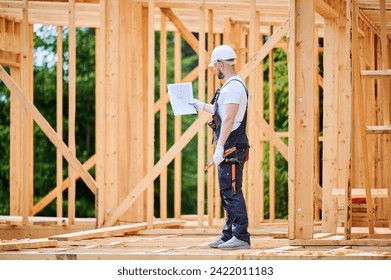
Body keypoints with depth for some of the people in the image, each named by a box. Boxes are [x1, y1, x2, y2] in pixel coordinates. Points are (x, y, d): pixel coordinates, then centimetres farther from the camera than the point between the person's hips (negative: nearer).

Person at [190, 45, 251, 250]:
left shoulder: (234, 86, -14)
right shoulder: (230, 86, 19)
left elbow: (229, 119, -22)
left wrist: (220, 147, -25)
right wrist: (202, 106, 49)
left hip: (231, 148, -11)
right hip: (228, 149, 11)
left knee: (232, 192, -11)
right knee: (227, 192, 13)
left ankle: (241, 236, -12)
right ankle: (228, 236, 18)